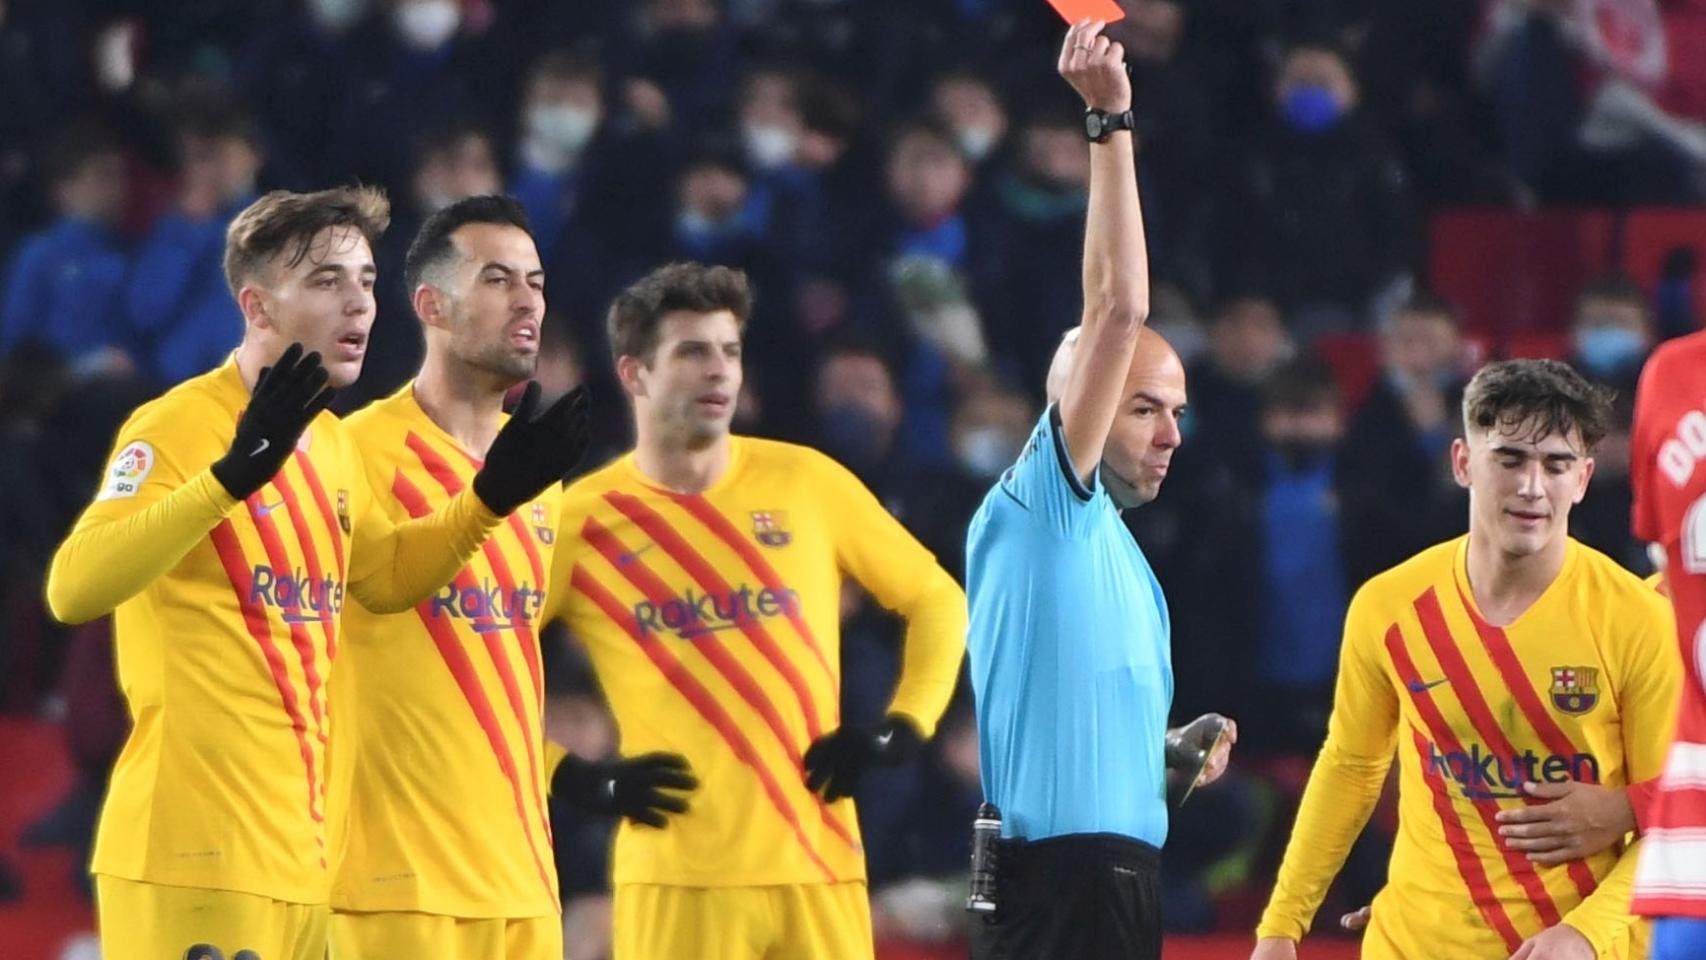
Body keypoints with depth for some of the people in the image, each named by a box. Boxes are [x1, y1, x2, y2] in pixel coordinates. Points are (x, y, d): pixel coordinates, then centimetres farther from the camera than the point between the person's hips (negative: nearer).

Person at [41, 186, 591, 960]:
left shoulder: (331, 442, 14)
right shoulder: (175, 428, -13)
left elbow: (382, 575, 32)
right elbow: (74, 590, -26)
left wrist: (491, 497, 17)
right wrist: (233, 476, -34)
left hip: (295, 857, 9)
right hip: (191, 858, -9)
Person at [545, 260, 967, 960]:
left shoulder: (806, 483, 7)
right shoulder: (582, 520, 1)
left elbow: (938, 602, 16)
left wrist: (901, 732, 4)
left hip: (820, 861, 2)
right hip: (678, 873, -2)